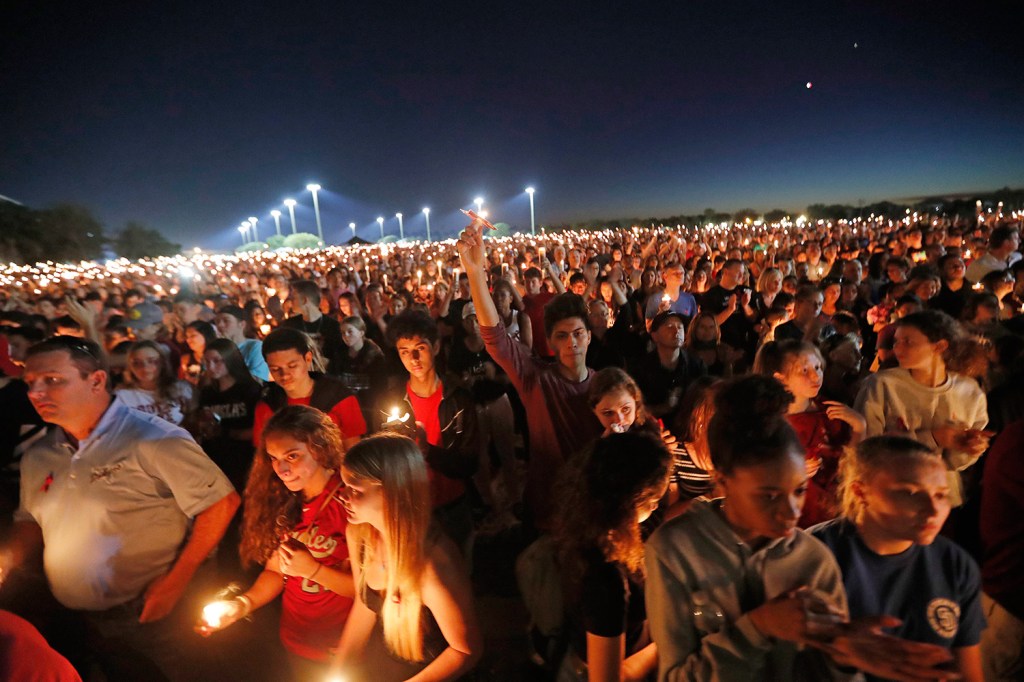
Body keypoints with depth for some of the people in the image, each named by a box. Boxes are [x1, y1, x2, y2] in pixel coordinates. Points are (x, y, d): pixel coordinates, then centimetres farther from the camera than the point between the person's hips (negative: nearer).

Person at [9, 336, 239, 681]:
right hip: (86, 622, 6)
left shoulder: (153, 439, -21)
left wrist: (177, 580, -20)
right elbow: (31, 521, 18)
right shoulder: (37, 458, 2)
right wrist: (9, 560, -2)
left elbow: (221, 501, -22)